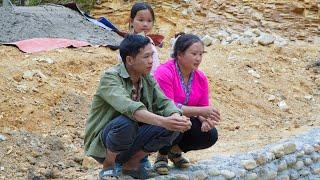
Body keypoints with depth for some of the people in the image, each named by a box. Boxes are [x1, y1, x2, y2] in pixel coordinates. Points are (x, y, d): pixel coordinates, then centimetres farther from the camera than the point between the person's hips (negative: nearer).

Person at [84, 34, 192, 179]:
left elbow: (164, 102, -7)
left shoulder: (147, 79, 3)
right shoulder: (110, 77, -20)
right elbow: (129, 107, -37)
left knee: (173, 127, -13)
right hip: (102, 144, -6)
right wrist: (163, 121, -49)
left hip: (130, 141, 6)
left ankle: (131, 164, 5)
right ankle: (108, 167, -9)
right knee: (126, 122, -36)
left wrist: (177, 117, -31)